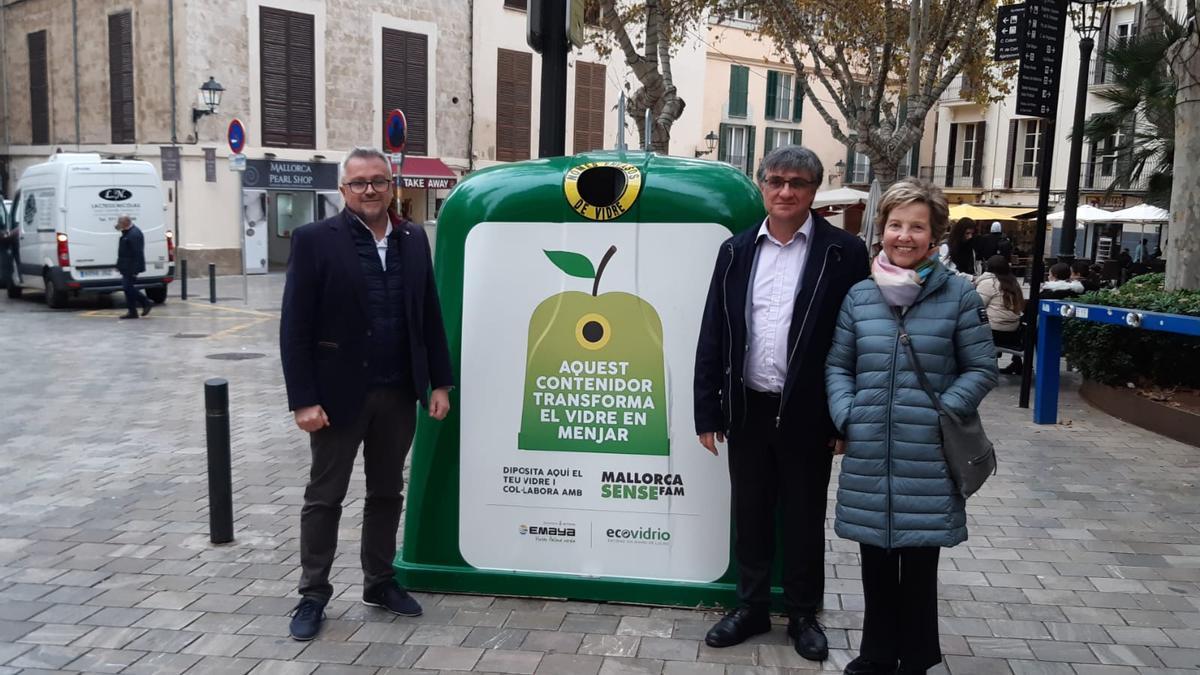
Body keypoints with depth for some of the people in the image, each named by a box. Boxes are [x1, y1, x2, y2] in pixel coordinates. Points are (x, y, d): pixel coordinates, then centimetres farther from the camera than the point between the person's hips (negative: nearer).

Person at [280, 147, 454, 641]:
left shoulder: (413, 240, 5)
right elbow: (295, 327, -11)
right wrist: (302, 399, -15)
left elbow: (429, 315, 8)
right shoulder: (314, 241, -9)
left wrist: (439, 383, 5)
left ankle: (379, 582, 30)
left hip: (398, 394, 4)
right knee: (324, 497, 8)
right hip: (339, 393, -4)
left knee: (387, 492, 15)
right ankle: (313, 595, 22)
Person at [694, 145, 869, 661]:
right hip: (747, 410, 3)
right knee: (750, 515, 14)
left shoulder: (843, 252, -5)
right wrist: (708, 411, 1)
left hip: (807, 414, -3)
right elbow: (712, 336, 4)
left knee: (804, 520, 12)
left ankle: (803, 614, 29)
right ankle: (751, 608, 31)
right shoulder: (736, 251, 4)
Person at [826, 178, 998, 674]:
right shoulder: (860, 295, 5)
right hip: (867, 455, 3)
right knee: (875, 561, 14)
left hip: (928, 458, -2)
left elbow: (981, 369, 0)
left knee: (919, 564, 8)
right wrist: (847, 416, -4)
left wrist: (942, 414, -11)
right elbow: (837, 365, 10)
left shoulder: (958, 295, -2)